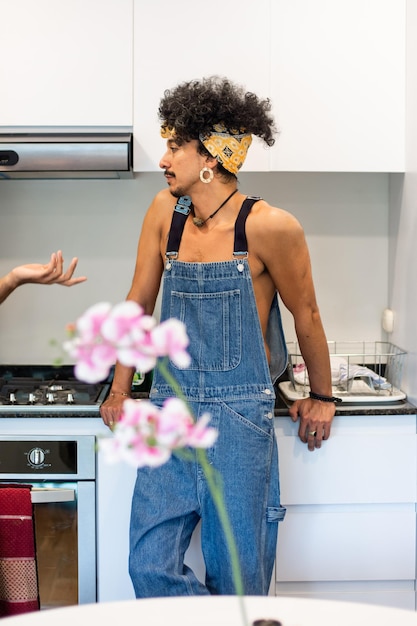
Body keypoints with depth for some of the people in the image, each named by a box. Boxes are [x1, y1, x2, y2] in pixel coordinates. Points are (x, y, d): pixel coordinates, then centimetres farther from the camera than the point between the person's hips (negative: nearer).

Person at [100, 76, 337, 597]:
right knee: (149, 568, 3)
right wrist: (120, 391, 13)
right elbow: (139, 302, 10)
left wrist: (322, 397, 11)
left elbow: (305, 315, 1)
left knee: (237, 579, 5)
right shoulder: (164, 211, 4)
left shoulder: (269, 227, -11)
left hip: (239, 416, -4)